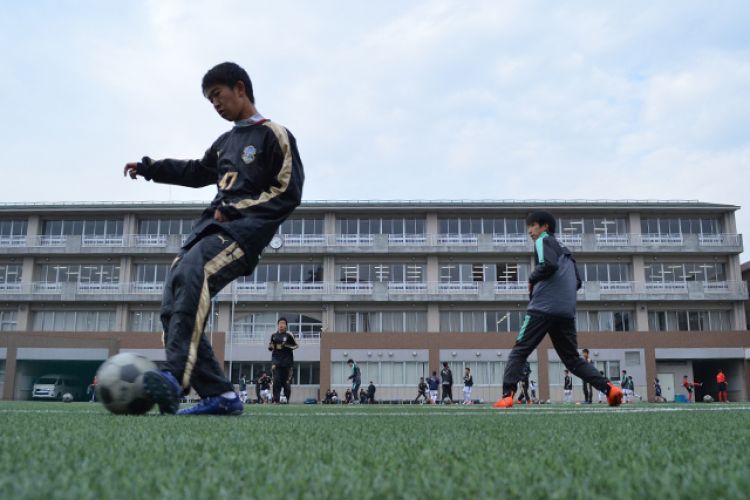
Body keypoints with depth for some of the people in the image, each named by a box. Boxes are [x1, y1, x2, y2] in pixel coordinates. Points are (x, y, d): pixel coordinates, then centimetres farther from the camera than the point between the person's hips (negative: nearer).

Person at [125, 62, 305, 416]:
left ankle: (175, 379, -45)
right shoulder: (225, 141, 27)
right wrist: (149, 168, 34)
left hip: (246, 228, -8)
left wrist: (236, 209, -12)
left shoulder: (274, 135, 3)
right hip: (211, 225, 8)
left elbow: (288, 193, -6)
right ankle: (220, 395, -10)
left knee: (190, 273, -36)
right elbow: (199, 172, 42)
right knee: (174, 306, -8)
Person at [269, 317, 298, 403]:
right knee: (276, 380, -8)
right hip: (276, 359, 2)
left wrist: (287, 346, -14)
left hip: (287, 360, -2)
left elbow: (296, 345, 2)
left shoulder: (289, 335, -1)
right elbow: (270, 346, 20)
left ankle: (286, 400, 16)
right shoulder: (274, 335, 9)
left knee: (286, 382, 2)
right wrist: (271, 346, -4)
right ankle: (276, 400, -5)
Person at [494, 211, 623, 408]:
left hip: (543, 308, -7)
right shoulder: (564, 251, 27)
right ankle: (608, 388, -1)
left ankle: (507, 395, -15)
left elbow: (549, 265, -16)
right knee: (573, 358, 13)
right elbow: (577, 282, 25)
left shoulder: (543, 240, 4)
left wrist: (532, 279, -2)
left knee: (519, 351, -3)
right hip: (567, 312, 7)